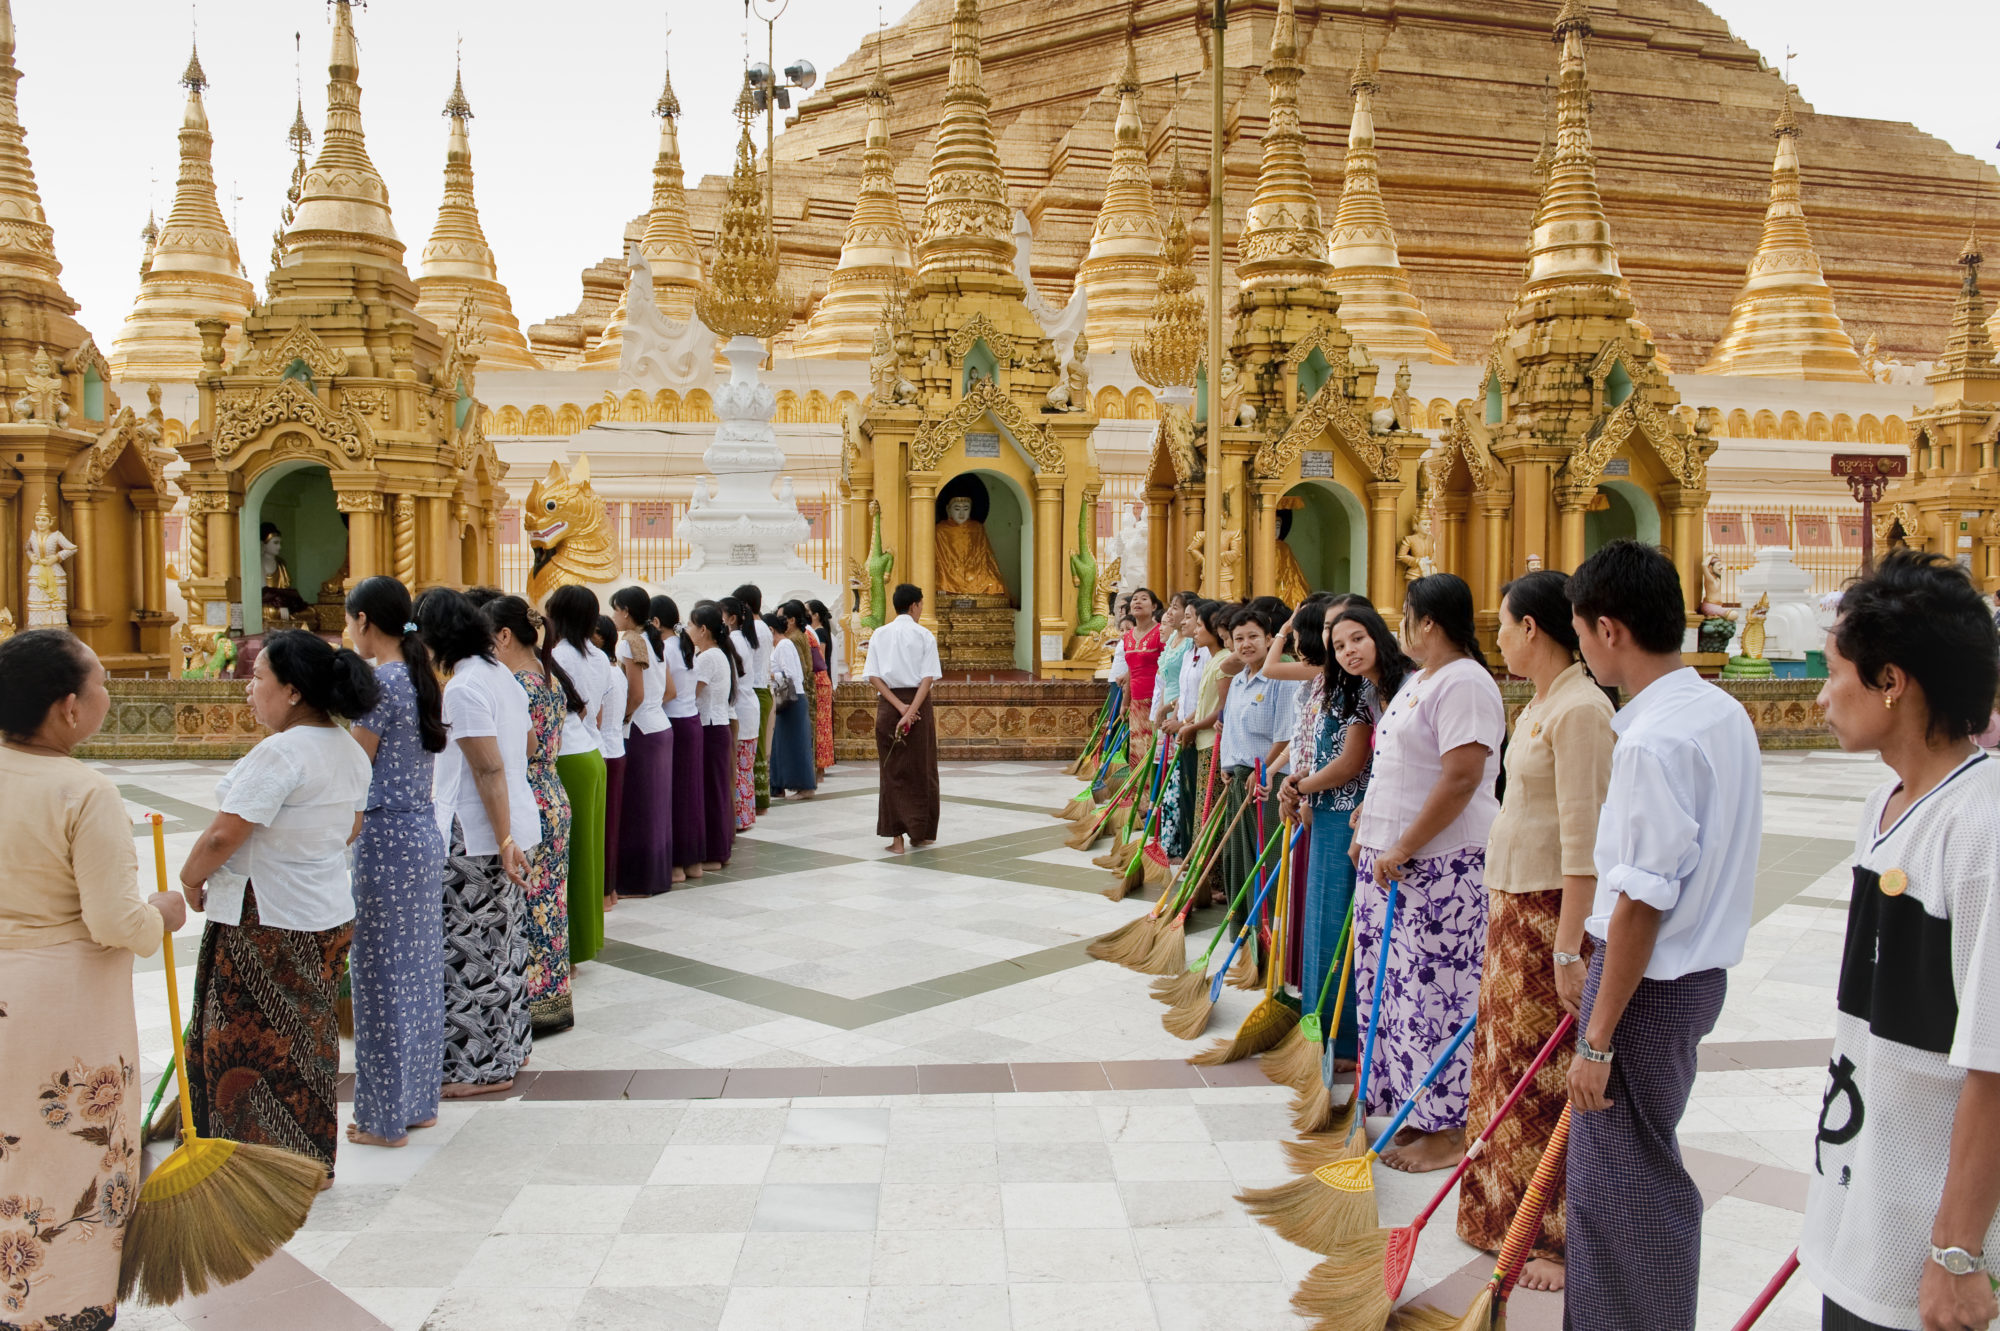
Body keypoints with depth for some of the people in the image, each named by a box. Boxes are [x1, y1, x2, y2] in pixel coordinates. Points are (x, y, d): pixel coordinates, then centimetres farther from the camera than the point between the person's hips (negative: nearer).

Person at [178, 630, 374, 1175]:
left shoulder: (280, 753, -22)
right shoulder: (350, 750, 6)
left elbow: (224, 835, -21)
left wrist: (191, 880, -4)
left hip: (267, 922, -9)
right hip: (329, 917, 9)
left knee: (251, 1046, 5)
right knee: (306, 1038, 18)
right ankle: (310, 1164, 29)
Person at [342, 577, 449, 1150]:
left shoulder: (379, 682, -16)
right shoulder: (421, 678, 10)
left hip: (386, 835, -9)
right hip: (425, 829, 9)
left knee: (383, 975, 1)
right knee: (419, 970, 15)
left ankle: (386, 1118, 11)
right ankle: (419, 1101, 26)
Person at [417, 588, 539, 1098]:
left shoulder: (463, 687, -16)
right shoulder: (500, 674, 12)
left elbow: (489, 770, -20)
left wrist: (503, 840, -20)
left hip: (476, 838, -9)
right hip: (513, 828, 9)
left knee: (471, 947, 0)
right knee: (503, 941, 17)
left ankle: (482, 1065, 9)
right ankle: (509, 1046, 28)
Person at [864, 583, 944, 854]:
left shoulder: (879, 635, 5)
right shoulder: (924, 636, -3)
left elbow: (873, 676, -4)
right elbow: (928, 678, -13)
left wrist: (899, 706, -10)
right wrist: (911, 711, -17)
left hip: (888, 706, 2)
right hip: (918, 703, -2)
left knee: (893, 772, 7)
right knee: (920, 770, 9)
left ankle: (896, 838, 5)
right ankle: (919, 833, 16)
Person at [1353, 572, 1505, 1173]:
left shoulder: (1464, 684, -16)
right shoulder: (1417, 679, 16)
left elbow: (1461, 779, -24)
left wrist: (1404, 848, -22)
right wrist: (1369, 834, 19)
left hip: (1442, 865, -10)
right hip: (1393, 859, 10)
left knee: (1436, 992, -4)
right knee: (1392, 985, 14)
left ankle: (1449, 1130, 7)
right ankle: (1412, 1109, 26)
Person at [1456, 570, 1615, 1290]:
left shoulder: (1580, 709, -19)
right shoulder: (1540, 704, 11)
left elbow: (1584, 839, -23)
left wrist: (1567, 948, -24)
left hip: (1552, 910, -10)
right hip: (1512, 902, 10)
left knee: (1548, 1077, 0)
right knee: (1508, 1062, 17)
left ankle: (1559, 1239, 14)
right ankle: (1509, 1212, 31)